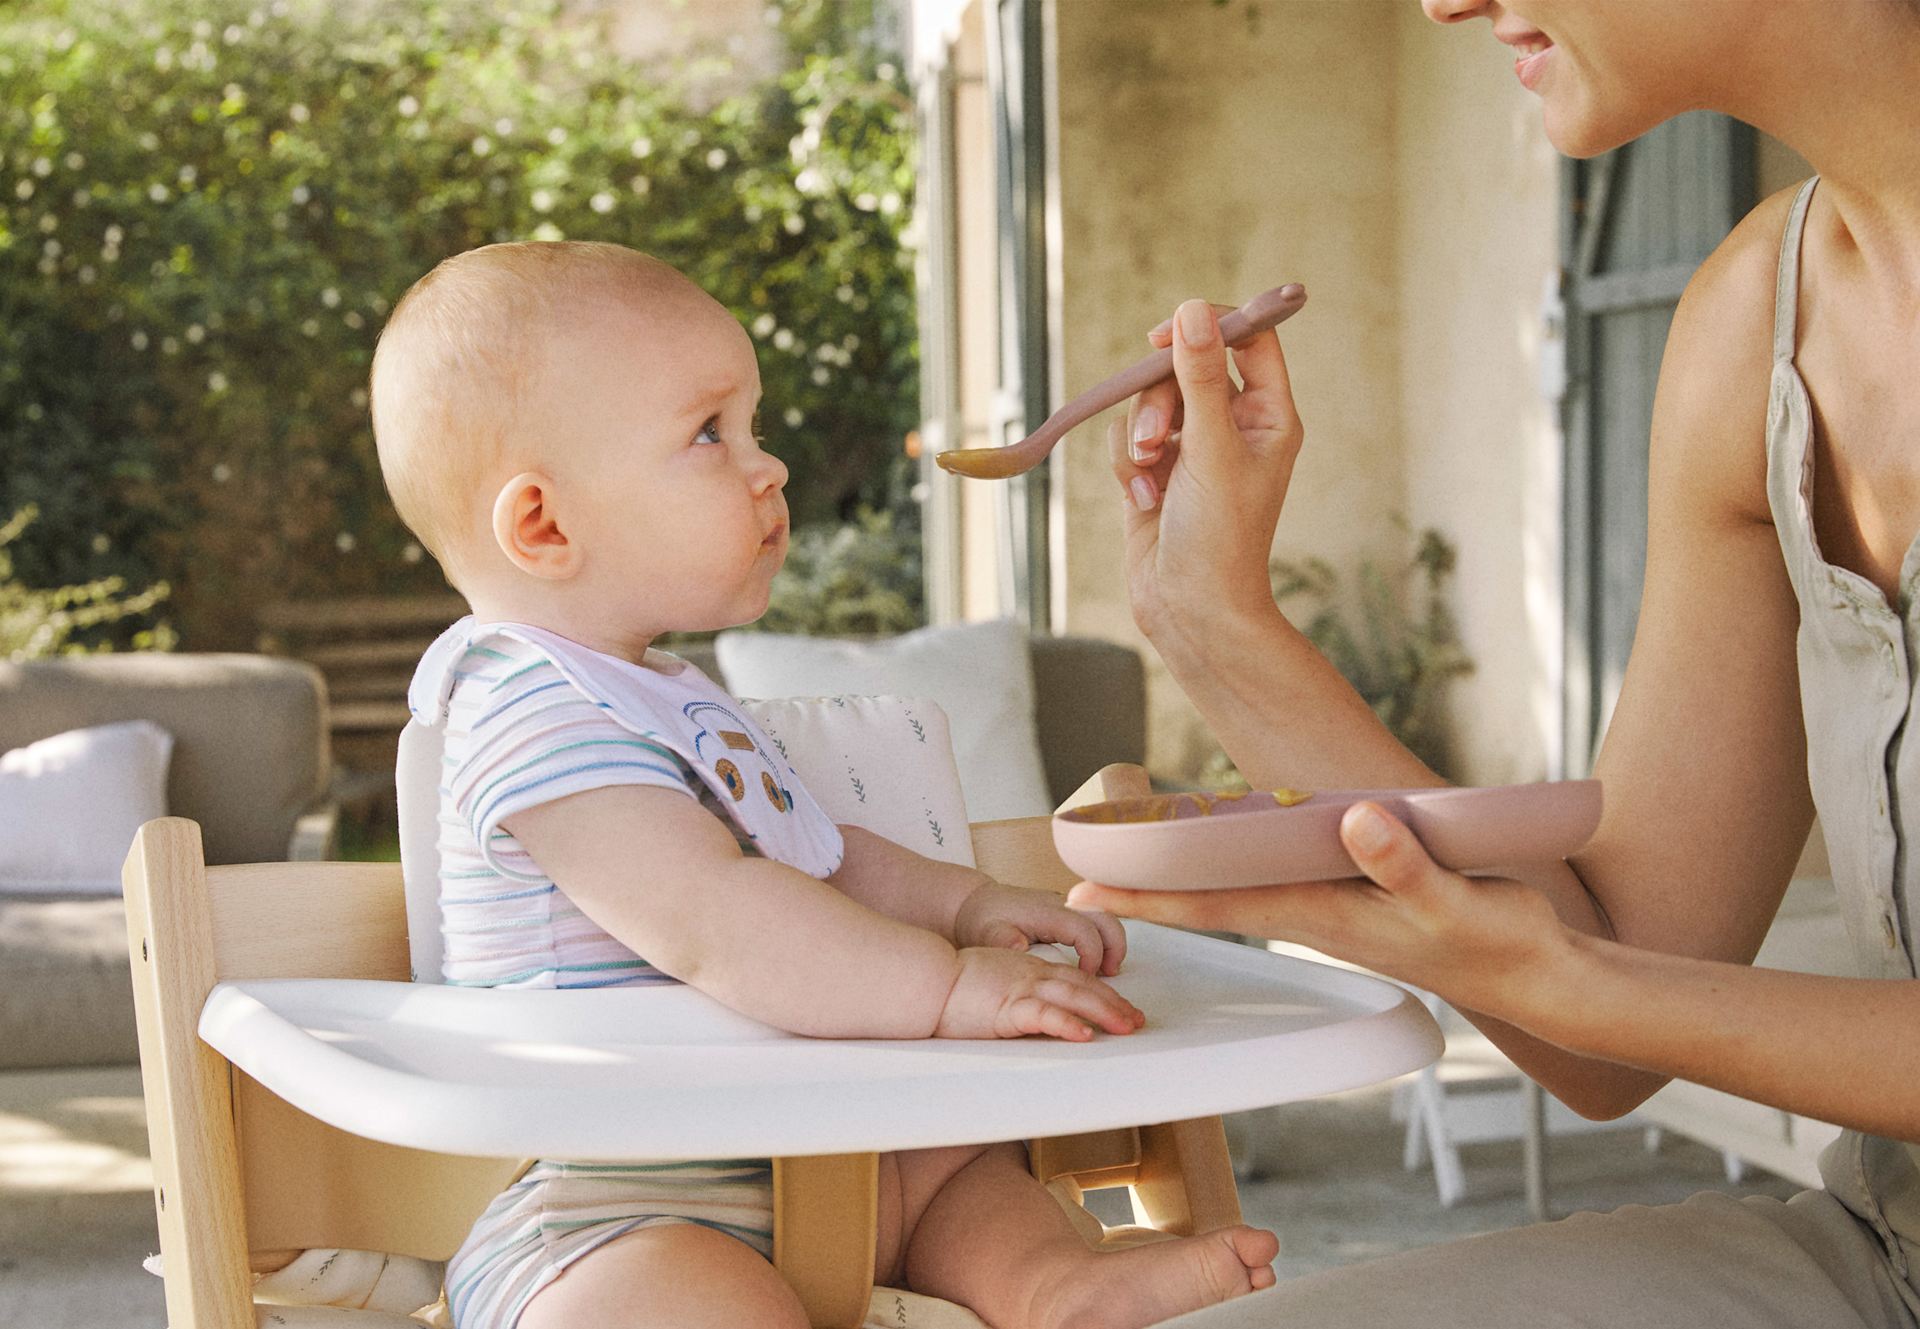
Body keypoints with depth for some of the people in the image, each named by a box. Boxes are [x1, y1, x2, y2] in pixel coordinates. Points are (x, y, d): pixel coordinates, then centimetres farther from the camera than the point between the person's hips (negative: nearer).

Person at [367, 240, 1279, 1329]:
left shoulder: (663, 698, 16)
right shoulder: (542, 718, -19)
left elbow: (811, 857, 26)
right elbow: (712, 918, -32)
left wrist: (971, 905, 10)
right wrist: (947, 983, -33)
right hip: (602, 1220, -10)